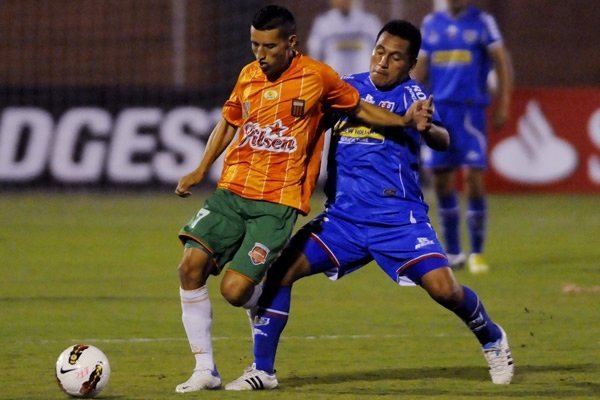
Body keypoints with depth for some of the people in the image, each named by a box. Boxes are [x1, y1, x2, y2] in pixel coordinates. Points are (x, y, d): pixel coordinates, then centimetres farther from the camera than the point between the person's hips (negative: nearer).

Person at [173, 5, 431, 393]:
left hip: (277, 203, -4)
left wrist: (404, 121, -4)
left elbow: (359, 108, 10)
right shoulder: (248, 76, 8)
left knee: (235, 289, -16)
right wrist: (200, 171, 17)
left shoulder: (318, 77, -4)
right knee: (192, 264, -13)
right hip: (232, 191, 4)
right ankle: (205, 369, -2)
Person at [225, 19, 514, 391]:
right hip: (343, 216, 4)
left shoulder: (409, 94, -6)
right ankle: (263, 370, -1)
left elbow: (442, 141, -22)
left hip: (399, 217, -4)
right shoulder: (347, 87, 7)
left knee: (444, 288, -17)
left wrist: (428, 128, -44)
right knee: (280, 270, -10)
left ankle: (493, 340, 14)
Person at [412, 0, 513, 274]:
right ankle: (453, 254, 15)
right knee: (441, 181, 4)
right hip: (438, 109, 4)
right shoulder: (431, 24, 12)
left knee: (473, 178, -9)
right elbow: (420, 69, 15)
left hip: (470, 110, -4)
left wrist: (503, 105, -8)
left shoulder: (482, 22, 1)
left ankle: (476, 254, 1)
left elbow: (501, 63, -1)